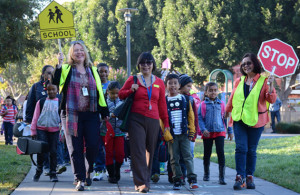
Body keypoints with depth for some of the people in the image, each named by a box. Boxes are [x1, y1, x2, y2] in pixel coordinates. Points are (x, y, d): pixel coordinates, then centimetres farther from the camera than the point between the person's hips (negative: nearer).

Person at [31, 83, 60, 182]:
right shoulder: (41, 102, 9)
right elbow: (35, 116, 10)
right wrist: (33, 130, 6)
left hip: (54, 130, 0)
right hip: (41, 129, 0)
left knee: (53, 152, -1)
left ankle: (53, 173, 8)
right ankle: (39, 170, 14)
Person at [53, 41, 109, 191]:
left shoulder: (92, 70, 15)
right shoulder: (66, 69, 5)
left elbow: (99, 91, 17)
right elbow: (55, 82, -13)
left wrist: (104, 112, 14)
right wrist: (59, 65, -24)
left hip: (91, 114, 2)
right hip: (72, 114, -2)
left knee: (93, 146, -6)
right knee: (75, 148, -1)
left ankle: (89, 172, 20)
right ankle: (80, 179, 5)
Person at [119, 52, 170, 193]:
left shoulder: (159, 82, 13)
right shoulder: (133, 80, 7)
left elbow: (162, 104, 15)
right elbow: (120, 95, 12)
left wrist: (166, 123, 12)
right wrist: (131, 90, -8)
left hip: (153, 121, 3)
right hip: (136, 119, -3)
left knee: (150, 152, 6)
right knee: (138, 151, -10)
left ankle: (146, 181, 18)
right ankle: (141, 183, -13)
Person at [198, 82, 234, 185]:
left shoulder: (221, 104, 6)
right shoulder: (203, 105, 1)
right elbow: (200, 118, -2)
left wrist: (230, 131, 11)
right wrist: (203, 129, -17)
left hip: (220, 132, 0)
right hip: (207, 133, 0)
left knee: (221, 153, -9)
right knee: (207, 154, 11)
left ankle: (221, 177, -7)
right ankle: (206, 174, 30)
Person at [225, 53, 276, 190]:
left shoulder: (263, 81, 0)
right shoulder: (239, 81, 10)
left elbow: (272, 100, -7)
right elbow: (232, 99, 23)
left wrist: (270, 86, -20)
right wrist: (226, 112, 30)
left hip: (255, 121, -2)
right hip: (239, 120, 2)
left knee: (251, 150, 4)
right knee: (241, 148, -8)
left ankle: (249, 177, 11)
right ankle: (240, 177, -9)